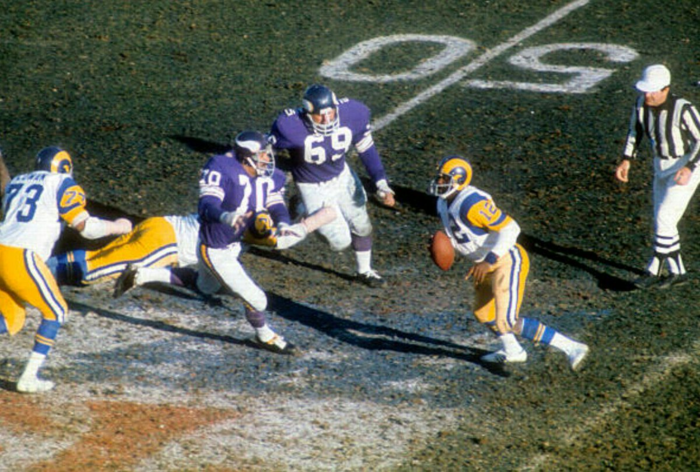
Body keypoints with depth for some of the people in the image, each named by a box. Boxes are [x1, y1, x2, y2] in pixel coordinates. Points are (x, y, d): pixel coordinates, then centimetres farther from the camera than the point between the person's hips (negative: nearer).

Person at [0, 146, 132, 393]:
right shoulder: (63, 186, 6)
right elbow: (86, 226, -1)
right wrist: (118, 226, 16)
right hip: (22, 258, -6)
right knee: (55, 311, 12)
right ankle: (30, 377, 5)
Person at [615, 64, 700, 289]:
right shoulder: (641, 103, -9)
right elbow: (635, 130, 10)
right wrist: (626, 160, 0)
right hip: (662, 168, 7)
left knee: (664, 219, -12)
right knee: (662, 222, 10)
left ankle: (654, 271, 0)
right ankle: (678, 272, 23)